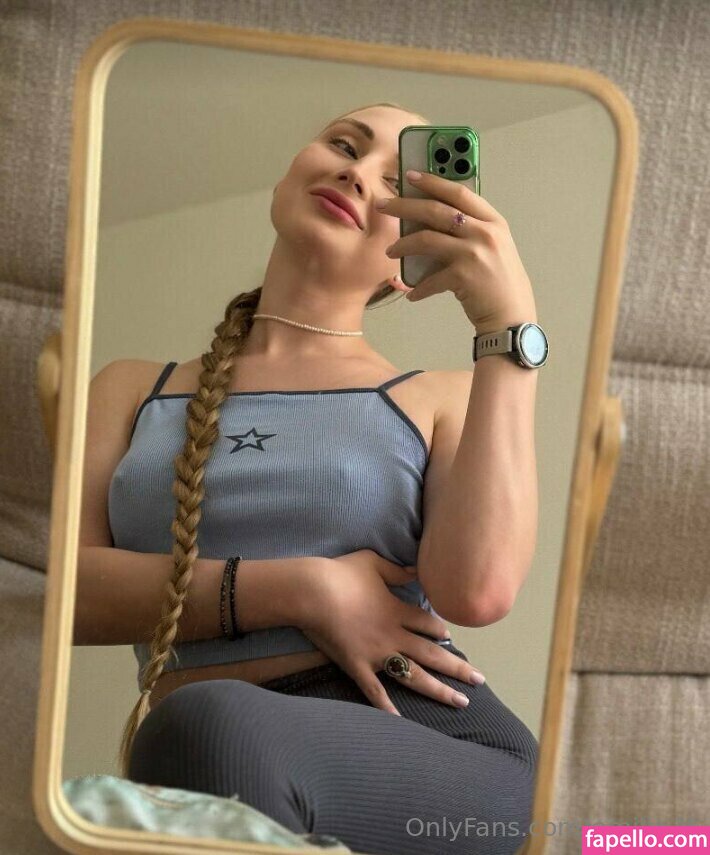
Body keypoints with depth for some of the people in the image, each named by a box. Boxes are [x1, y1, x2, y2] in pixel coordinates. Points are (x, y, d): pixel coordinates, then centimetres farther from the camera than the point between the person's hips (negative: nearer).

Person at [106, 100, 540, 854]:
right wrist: (293, 592, -7)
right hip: (187, 760, 1)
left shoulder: (442, 401, 15)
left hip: (426, 750, -1)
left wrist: (510, 326, -7)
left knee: (209, 728, -34)